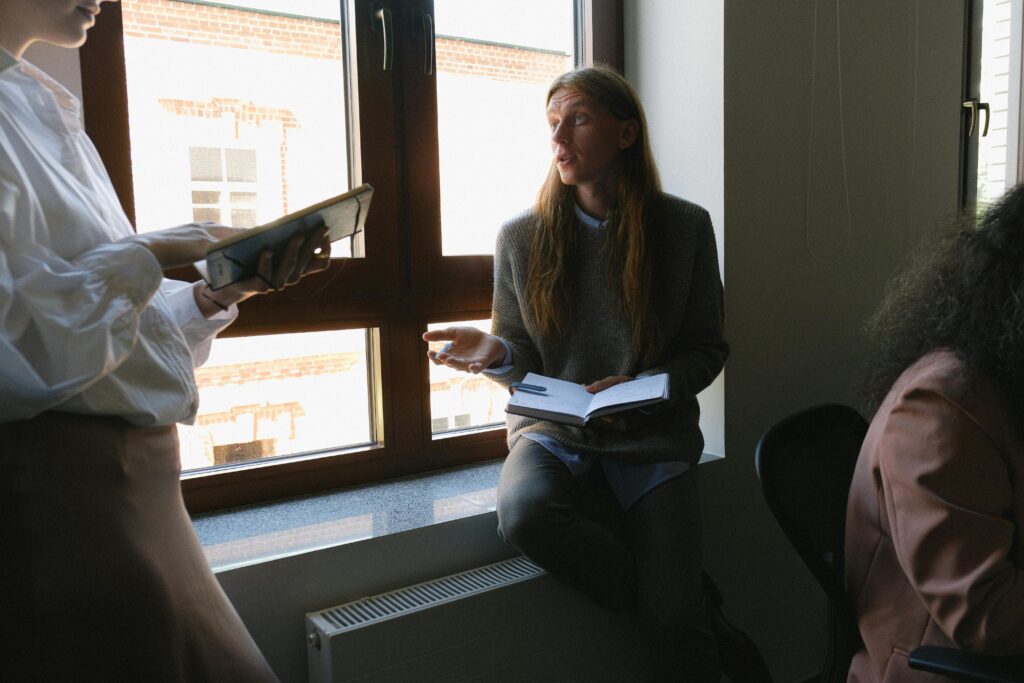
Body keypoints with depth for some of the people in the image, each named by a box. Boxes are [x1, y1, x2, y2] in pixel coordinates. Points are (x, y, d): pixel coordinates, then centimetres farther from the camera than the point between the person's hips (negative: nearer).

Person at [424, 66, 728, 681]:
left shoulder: (684, 227, 1)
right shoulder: (522, 237, 3)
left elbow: (707, 349, 6)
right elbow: (525, 364, 9)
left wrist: (644, 389, -13)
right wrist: (495, 353, -15)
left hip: (651, 439, -1)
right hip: (553, 431, 2)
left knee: (678, 626, -18)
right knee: (525, 513, -33)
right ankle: (694, 608, -11)